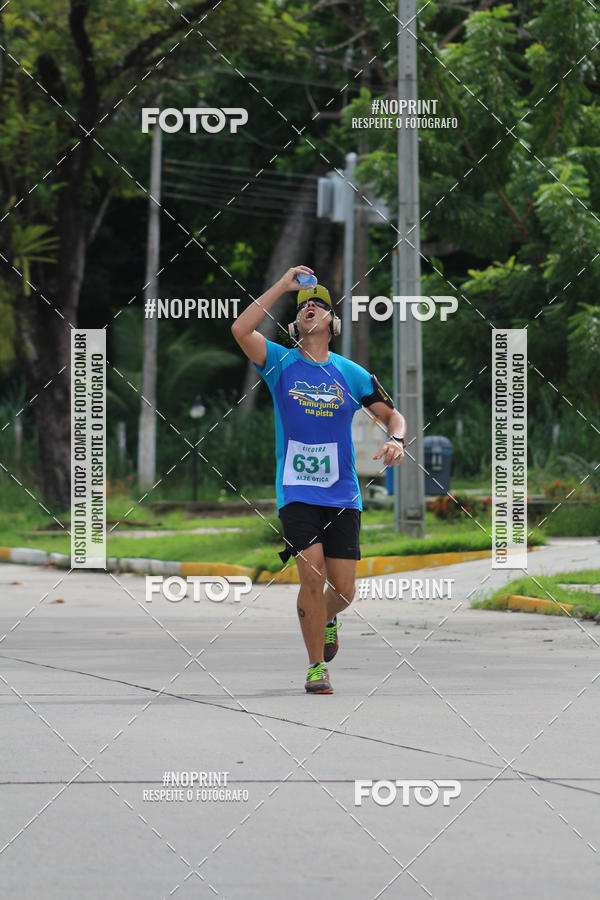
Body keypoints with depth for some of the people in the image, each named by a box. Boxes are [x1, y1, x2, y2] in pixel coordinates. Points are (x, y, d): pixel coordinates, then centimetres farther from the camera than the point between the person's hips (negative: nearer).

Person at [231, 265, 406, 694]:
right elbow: (240, 329, -13)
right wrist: (284, 285, -10)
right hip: (296, 492, -2)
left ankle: (328, 619, 36)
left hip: (342, 495, 2)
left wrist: (396, 439, -12)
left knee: (343, 590, -1)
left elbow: (393, 415, 11)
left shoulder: (350, 373, 7)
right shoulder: (282, 363, 2)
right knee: (313, 575, -18)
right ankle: (317, 667, -4)